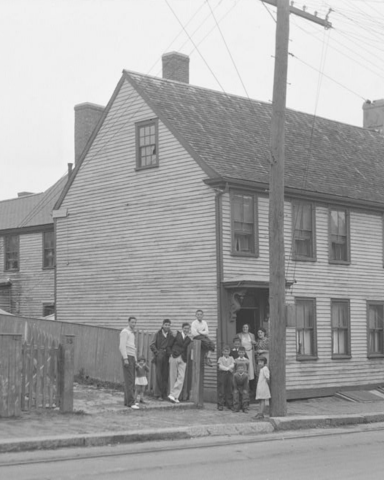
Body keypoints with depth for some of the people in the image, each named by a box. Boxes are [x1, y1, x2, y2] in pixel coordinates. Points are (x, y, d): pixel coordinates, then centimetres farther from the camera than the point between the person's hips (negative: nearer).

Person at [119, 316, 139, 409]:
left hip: (131, 358, 10)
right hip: (127, 357, -10)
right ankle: (130, 402, -19)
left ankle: (127, 401, 13)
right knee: (129, 380, -14)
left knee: (131, 380, 9)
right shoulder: (125, 332, -10)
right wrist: (125, 359, -25)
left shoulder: (131, 333, 21)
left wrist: (135, 360, 22)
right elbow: (122, 346, -19)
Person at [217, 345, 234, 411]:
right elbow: (220, 366, -9)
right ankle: (220, 405, -2)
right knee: (221, 390, -4)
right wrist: (228, 368, -14)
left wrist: (228, 368, -19)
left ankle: (230, 404, 9)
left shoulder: (231, 358, 12)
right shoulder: (221, 358, 5)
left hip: (229, 374, 3)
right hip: (222, 373, -2)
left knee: (229, 390, 4)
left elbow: (232, 365, -3)